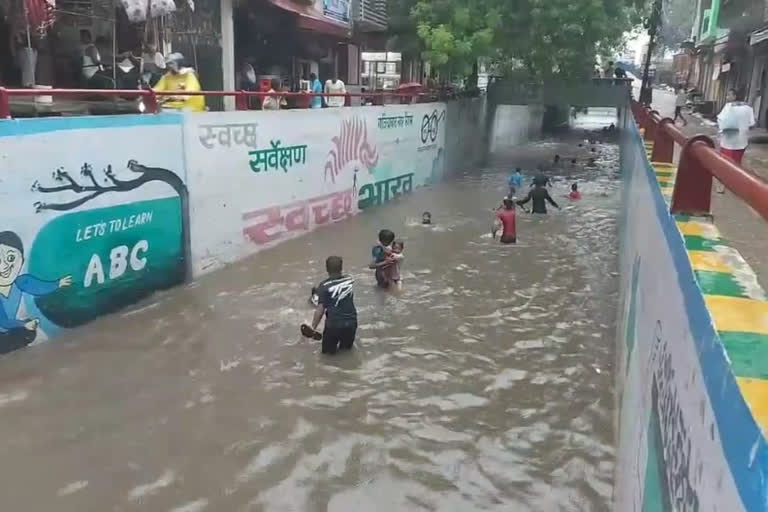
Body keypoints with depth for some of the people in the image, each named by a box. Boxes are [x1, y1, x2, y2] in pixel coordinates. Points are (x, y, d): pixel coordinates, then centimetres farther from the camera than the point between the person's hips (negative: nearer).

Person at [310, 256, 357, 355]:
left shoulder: (324, 286, -12)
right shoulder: (350, 280, -2)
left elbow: (320, 310, -14)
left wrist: (313, 328, -5)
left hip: (334, 324, -3)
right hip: (351, 322, 3)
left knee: (327, 350, 23)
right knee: (348, 346, 32)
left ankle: (331, 347, 8)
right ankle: (345, 344, 16)